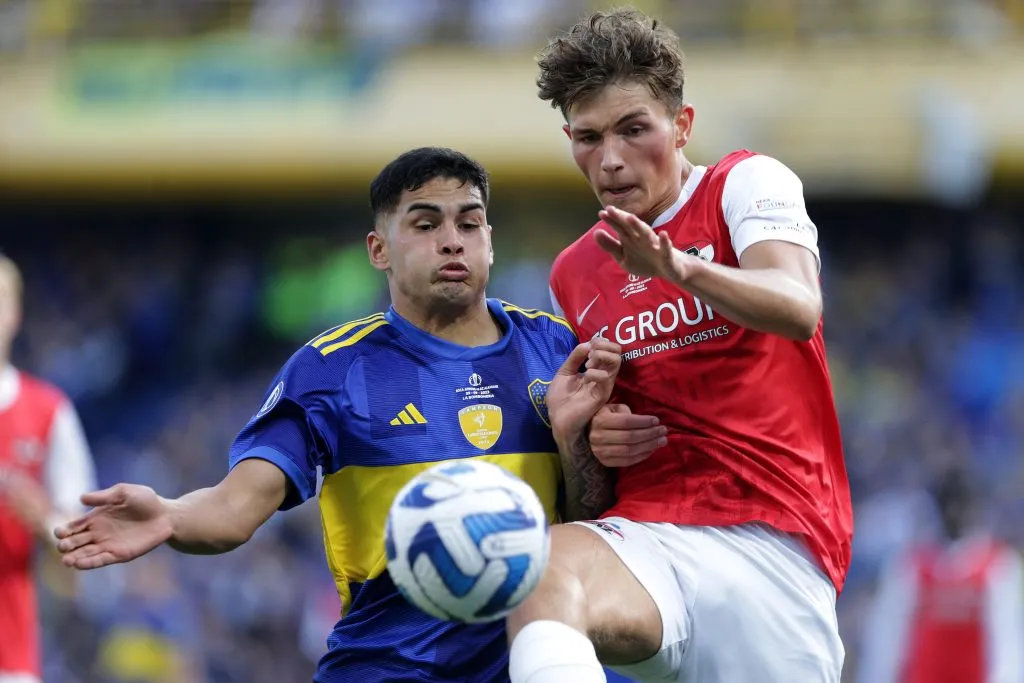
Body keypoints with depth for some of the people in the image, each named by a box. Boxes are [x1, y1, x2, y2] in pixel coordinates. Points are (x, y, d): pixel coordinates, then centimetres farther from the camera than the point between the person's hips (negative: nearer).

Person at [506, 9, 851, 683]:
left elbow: (798, 310, -17)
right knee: (547, 571, -32)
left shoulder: (747, 184, 4)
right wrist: (588, 435, 8)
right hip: (646, 538, 2)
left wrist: (680, 269, -36)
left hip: (774, 549, -2)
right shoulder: (573, 274, 20)